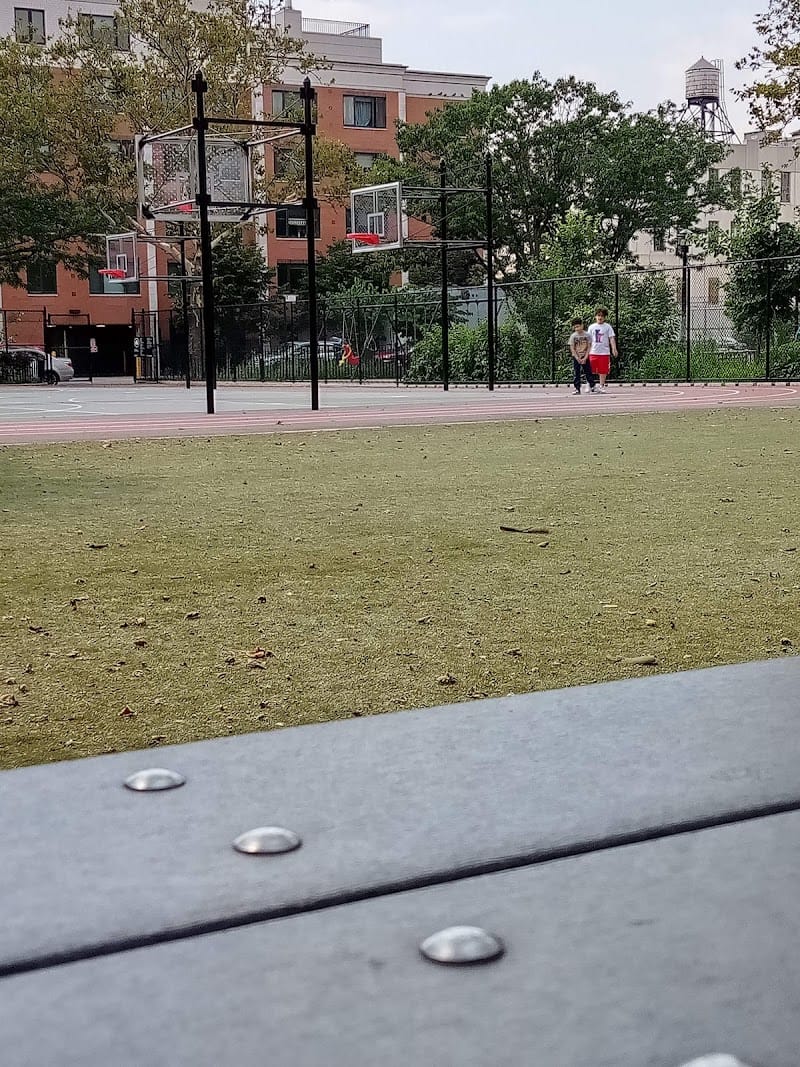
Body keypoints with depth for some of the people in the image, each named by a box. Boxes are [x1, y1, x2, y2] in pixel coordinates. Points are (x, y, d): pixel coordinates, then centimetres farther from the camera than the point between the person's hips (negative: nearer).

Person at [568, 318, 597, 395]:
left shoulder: (587, 335, -4)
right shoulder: (573, 336, -5)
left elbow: (589, 347, -4)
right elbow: (572, 348, -6)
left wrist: (585, 358, -12)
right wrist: (577, 358, -13)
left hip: (585, 357, 0)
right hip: (576, 357, 0)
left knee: (588, 372, 2)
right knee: (576, 373, -2)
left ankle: (593, 386, 12)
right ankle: (577, 389, 1)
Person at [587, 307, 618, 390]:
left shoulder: (607, 327, 2)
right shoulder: (591, 327, 7)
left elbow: (612, 338, -3)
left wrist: (614, 349, -15)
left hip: (604, 352, -1)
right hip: (593, 352, 1)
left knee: (603, 371, 3)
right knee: (591, 370, 0)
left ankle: (602, 386, 13)